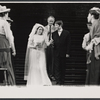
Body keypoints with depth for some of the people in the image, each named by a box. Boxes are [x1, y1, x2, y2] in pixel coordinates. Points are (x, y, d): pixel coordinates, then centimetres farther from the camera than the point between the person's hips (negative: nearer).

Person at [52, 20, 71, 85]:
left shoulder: (66, 33, 1)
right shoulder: (54, 33, 9)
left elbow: (68, 43, -1)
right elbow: (53, 42, 13)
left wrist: (67, 53, -7)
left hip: (63, 53, -2)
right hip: (56, 53, 2)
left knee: (63, 68, 5)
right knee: (57, 67, -4)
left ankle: (62, 82, 12)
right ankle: (58, 81, -4)